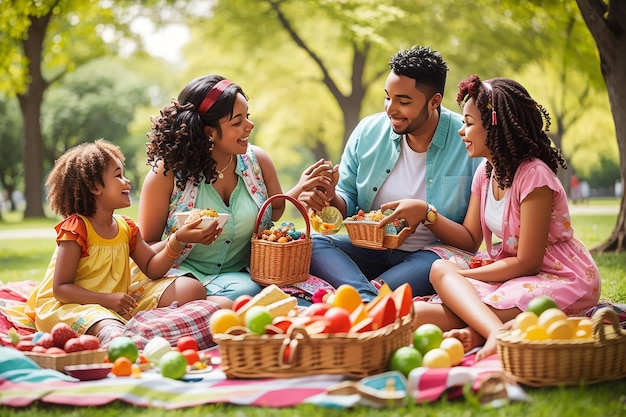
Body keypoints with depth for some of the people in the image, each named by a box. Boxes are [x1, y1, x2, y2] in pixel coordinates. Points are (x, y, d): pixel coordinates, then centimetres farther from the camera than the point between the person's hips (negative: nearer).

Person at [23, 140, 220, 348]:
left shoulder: (126, 227, 12)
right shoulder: (76, 228, -10)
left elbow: (152, 269, 13)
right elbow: (61, 289, -15)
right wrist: (108, 300, -26)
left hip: (119, 304, 8)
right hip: (77, 306, -8)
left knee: (191, 288, -9)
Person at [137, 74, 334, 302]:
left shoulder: (257, 160, 0)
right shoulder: (168, 172, -12)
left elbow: (276, 212, 16)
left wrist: (301, 188, -4)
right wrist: (180, 239, -27)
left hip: (242, 274, 5)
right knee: (244, 291, -35)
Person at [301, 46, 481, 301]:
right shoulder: (368, 132, 4)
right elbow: (347, 202, 9)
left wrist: (427, 213, -24)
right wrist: (330, 198, -14)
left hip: (429, 254, -4)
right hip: (371, 249, 4)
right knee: (309, 243, -23)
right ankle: (369, 301, -44)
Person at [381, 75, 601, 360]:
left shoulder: (533, 176, -17)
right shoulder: (486, 173, 9)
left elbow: (527, 263, -17)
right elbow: (470, 240, 10)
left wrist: (458, 277, -12)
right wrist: (424, 213, -5)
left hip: (562, 281, -8)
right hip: (515, 276, 8)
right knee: (440, 269, -21)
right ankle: (497, 331, -38)